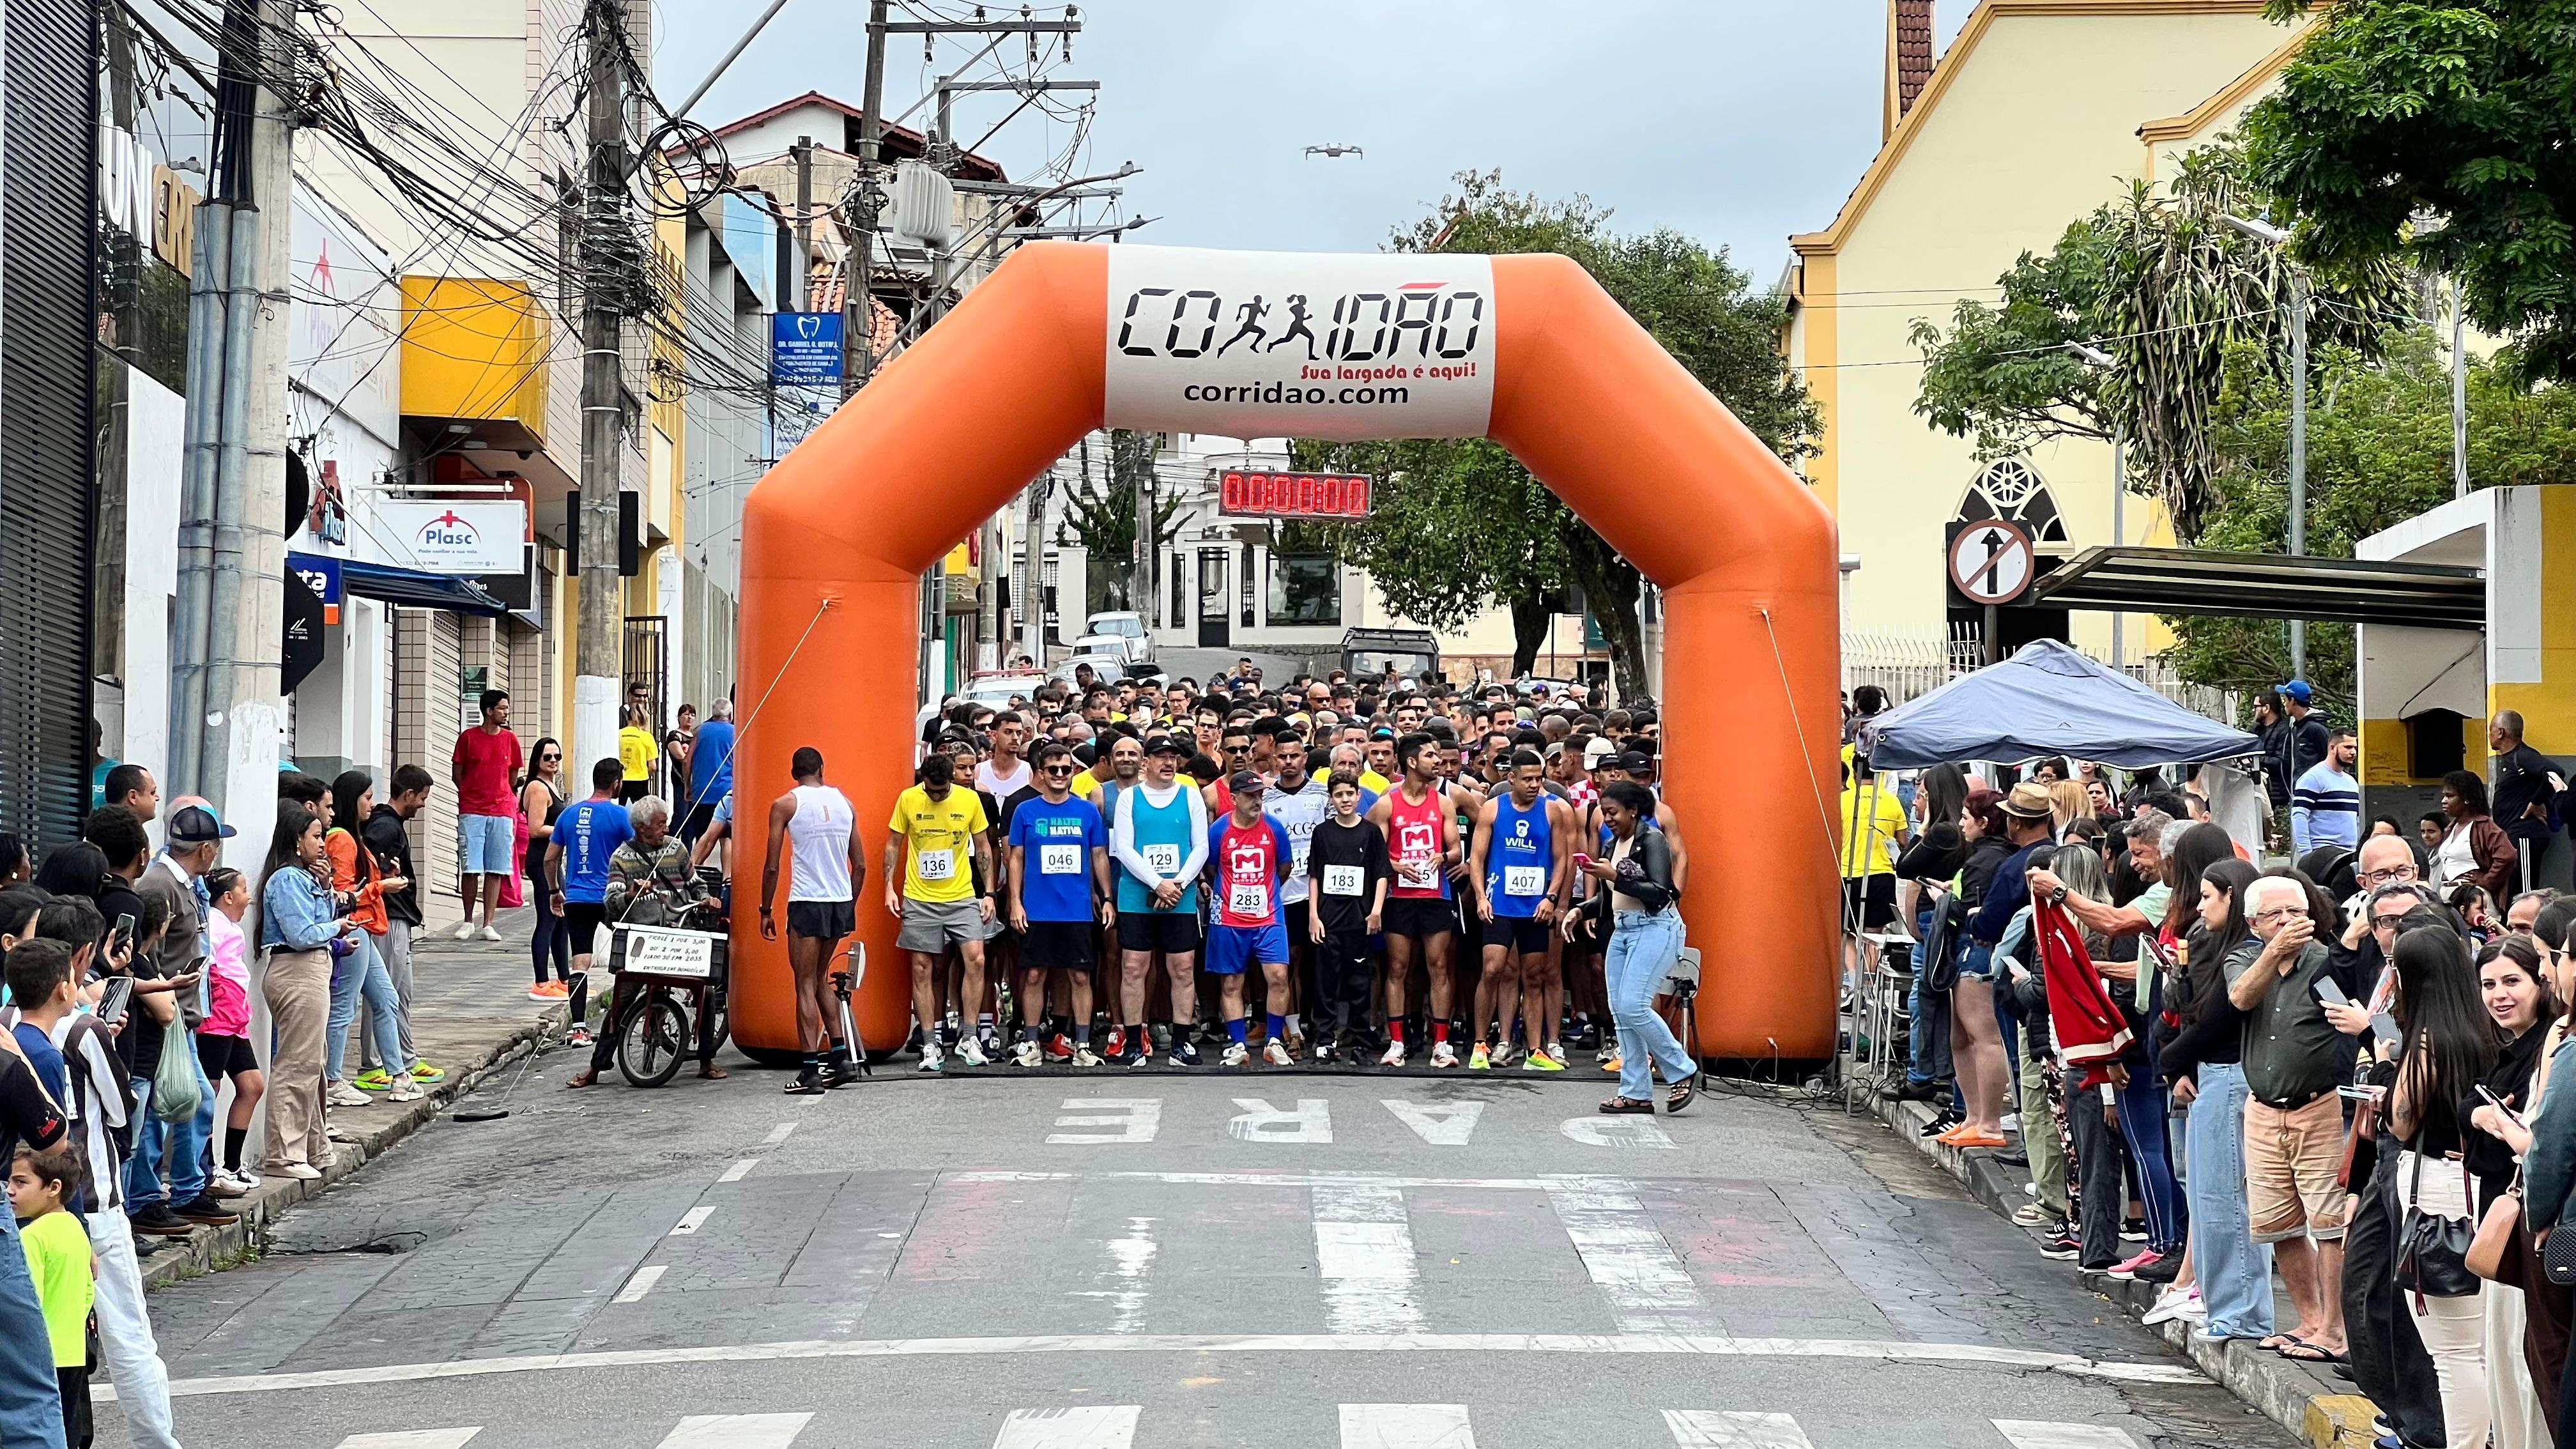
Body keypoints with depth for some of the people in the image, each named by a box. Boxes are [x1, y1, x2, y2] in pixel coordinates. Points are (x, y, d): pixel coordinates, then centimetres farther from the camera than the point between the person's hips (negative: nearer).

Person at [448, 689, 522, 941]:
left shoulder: (510, 740, 7)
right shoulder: (468, 738, -1)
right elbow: (456, 774, 6)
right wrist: (473, 795, 9)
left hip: (502, 813, 2)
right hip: (472, 813, -2)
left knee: (495, 870, 1)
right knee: (470, 868, -4)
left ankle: (488, 925, 4)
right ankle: (468, 921, 10)